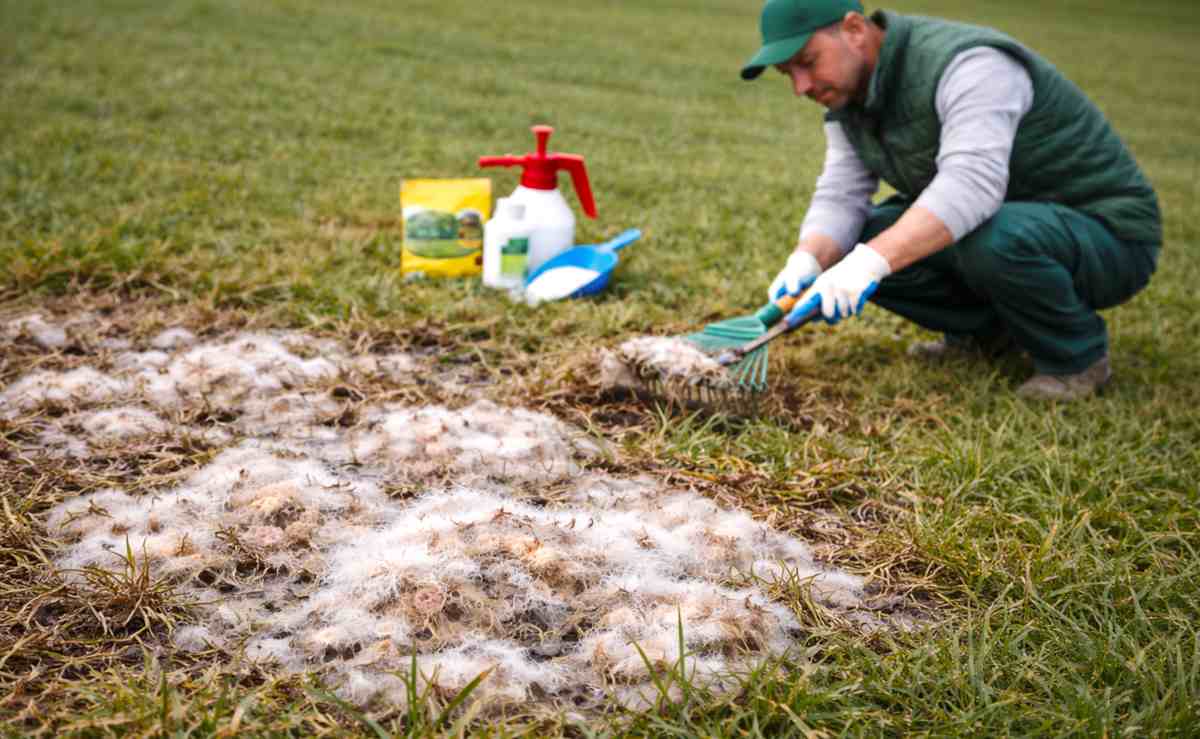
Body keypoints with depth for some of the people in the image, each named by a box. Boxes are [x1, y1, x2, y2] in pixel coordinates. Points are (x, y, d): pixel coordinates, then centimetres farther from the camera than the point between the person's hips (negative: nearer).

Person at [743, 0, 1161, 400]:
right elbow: (840, 195, -7)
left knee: (991, 240, -39)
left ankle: (1077, 355, -10)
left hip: (1108, 239, -7)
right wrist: (806, 261, -27)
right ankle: (988, 331, 9)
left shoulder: (968, 65, -27)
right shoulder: (850, 92, 1)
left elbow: (971, 185, -41)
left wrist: (872, 260, -50)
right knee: (847, 245, -8)